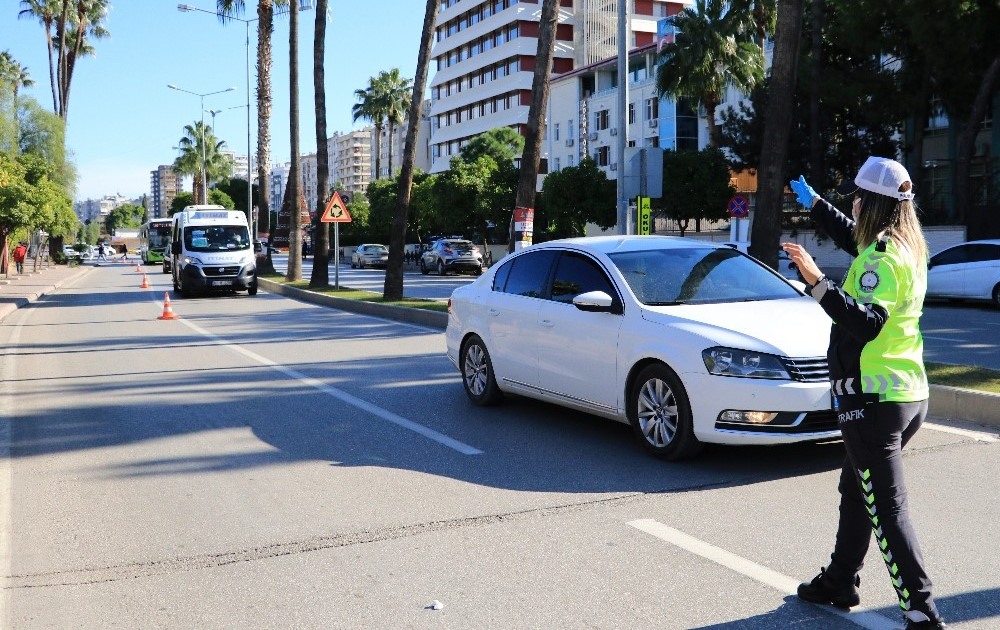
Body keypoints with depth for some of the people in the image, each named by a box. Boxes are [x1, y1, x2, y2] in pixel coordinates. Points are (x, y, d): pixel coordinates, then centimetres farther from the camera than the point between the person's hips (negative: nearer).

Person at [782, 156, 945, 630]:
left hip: (874, 399, -10)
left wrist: (818, 283, -39)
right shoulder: (907, 248, 10)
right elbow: (852, 238, 31)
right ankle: (840, 582, 34)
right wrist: (814, 204, 41)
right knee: (857, 492, 21)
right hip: (908, 395, 10)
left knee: (886, 507, -6)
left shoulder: (883, 258, -19)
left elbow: (867, 321, -34)